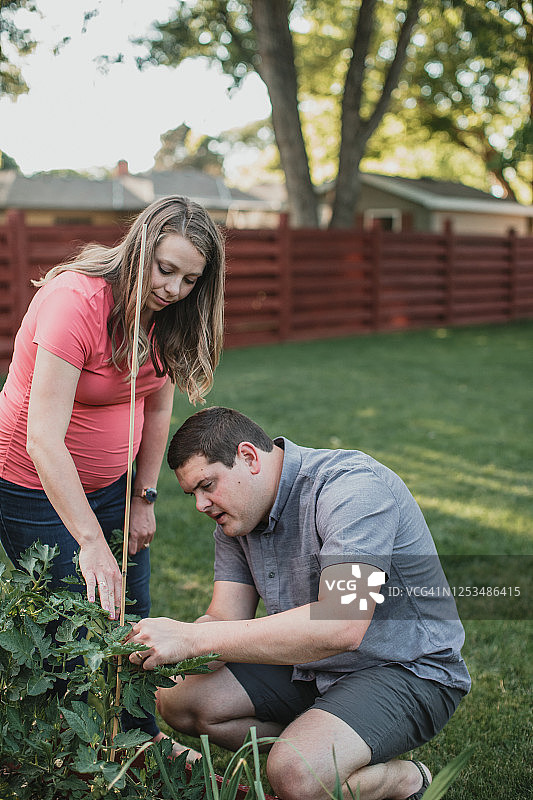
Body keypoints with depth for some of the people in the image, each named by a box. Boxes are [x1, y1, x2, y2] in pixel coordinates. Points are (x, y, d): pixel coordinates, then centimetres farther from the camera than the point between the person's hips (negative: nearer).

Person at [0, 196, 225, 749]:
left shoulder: (163, 312, -6)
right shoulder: (74, 301, -29)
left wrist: (144, 499, 2)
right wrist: (92, 544, -36)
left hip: (112, 484, 7)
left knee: (133, 621, 12)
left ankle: (145, 738, 32)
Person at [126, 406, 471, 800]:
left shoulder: (353, 485, -27)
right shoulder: (235, 515, 1)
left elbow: (340, 627, -39)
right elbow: (227, 618, -1)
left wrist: (192, 638, -38)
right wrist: (162, 648, -24)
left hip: (409, 669, -8)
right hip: (312, 666, 8)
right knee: (178, 700, 2)